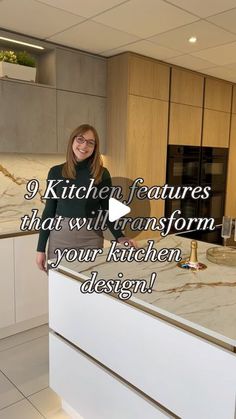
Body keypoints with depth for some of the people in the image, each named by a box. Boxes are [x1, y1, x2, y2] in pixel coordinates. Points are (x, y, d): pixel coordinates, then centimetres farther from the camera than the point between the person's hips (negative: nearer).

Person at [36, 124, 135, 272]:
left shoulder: (102, 174, -3)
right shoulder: (56, 172, 0)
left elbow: (107, 210, 3)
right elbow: (49, 211, 3)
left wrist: (120, 236, -13)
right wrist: (41, 249, 1)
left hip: (91, 238, -1)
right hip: (60, 237, 1)